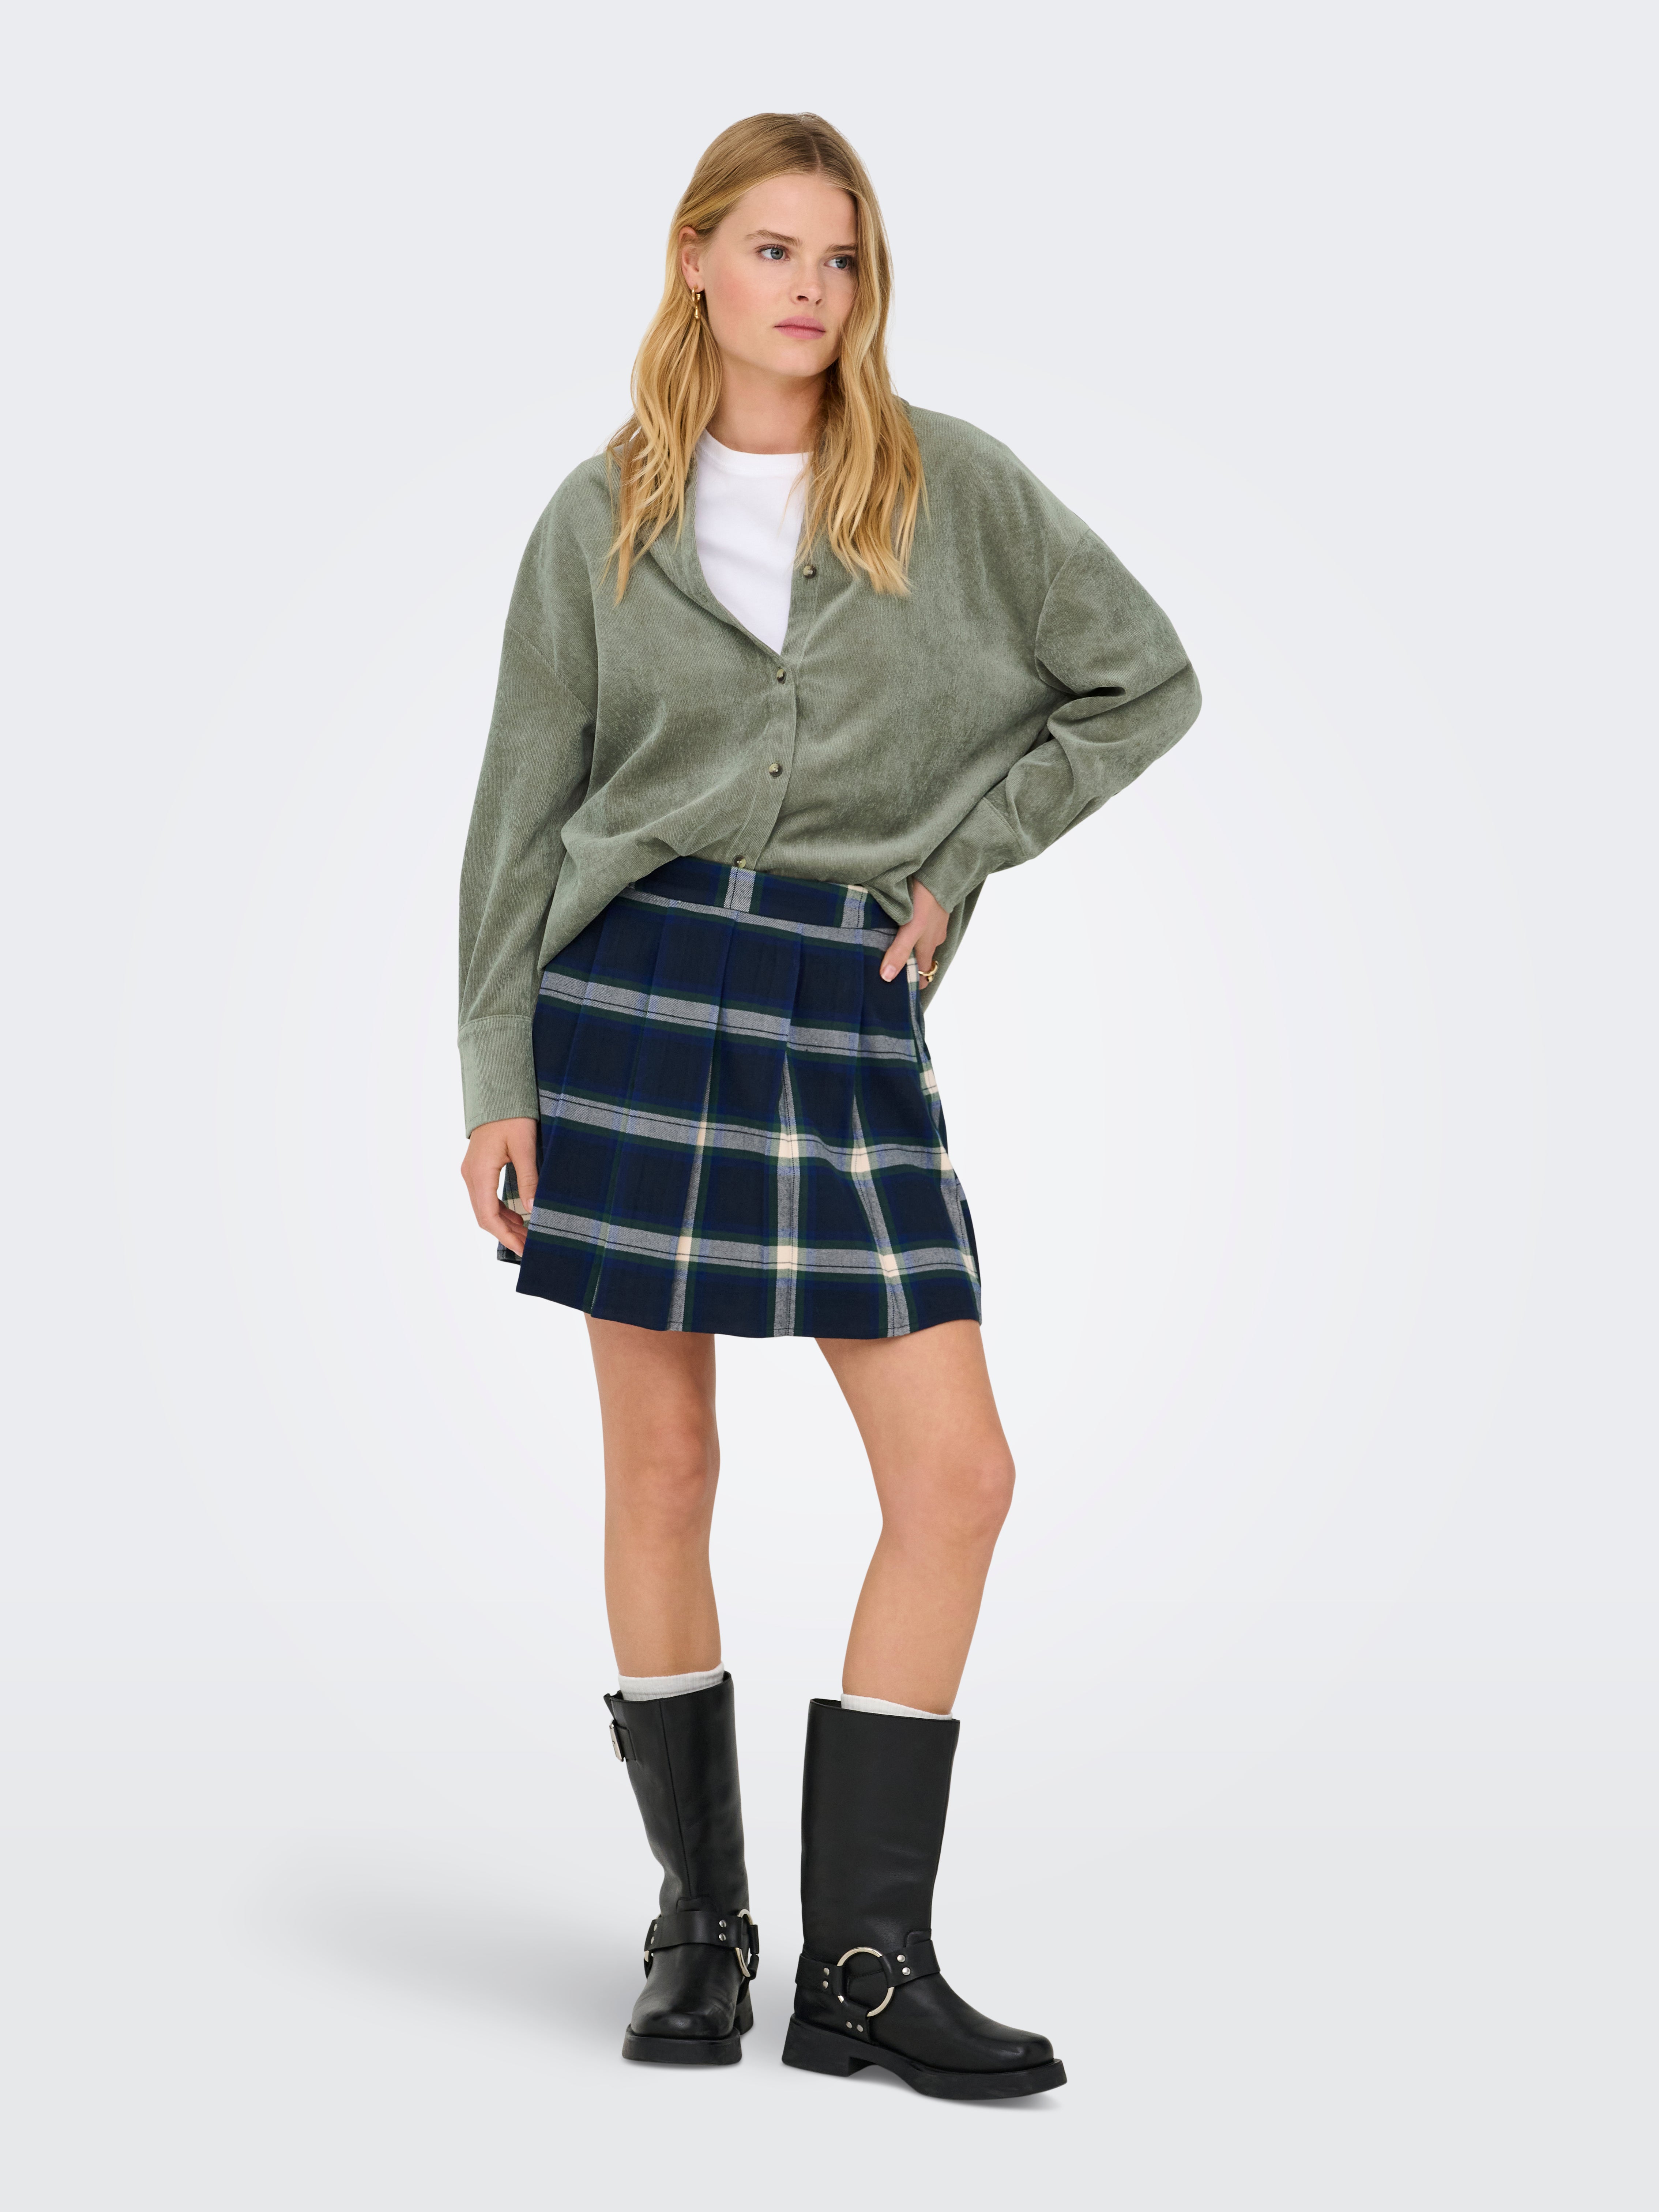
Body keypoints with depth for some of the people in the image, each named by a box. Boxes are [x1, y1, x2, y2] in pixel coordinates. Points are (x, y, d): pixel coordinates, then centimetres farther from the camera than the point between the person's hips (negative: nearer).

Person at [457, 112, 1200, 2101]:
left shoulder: (955, 488, 6)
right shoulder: (599, 520, 6)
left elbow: (1144, 681, 10)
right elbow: (522, 805, 8)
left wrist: (961, 857, 2)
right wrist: (494, 1078, 1)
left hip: (847, 1018, 1)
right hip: (635, 985, -1)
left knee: (956, 1479, -6)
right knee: (660, 1467, 3)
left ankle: (863, 1965, 5)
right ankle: (699, 1917, 18)